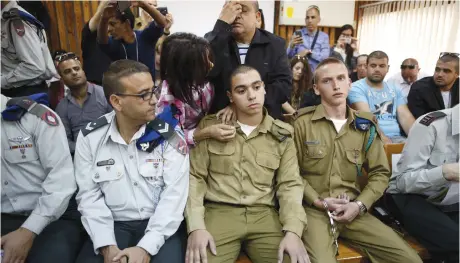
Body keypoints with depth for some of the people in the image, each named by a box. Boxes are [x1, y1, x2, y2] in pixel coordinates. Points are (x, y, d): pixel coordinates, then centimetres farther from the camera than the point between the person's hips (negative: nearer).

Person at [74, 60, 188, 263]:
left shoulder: (169, 136, -8)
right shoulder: (89, 137, -1)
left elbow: (174, 194, -12)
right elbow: (89, 195, -1)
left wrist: (146, 247, -19)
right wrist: (107, 246, -13)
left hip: (159, 225, -1)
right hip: (113, 224, 2)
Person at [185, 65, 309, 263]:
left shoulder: (282, 134, 8)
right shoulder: (210, 126, 4)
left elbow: (290, 184, 4)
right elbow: (195, 177, 3)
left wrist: (293, 231, -12)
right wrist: (196, 226, -10)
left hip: (264, 214, 2)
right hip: (218, 212, -1)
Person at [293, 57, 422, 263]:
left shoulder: (365, 125, 7)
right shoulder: (302, 123, -4)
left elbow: (380, 173, 9)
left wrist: (360, 204, -5)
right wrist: (319, 201, -11)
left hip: (354, 211, 4)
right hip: (314, 210, -4)